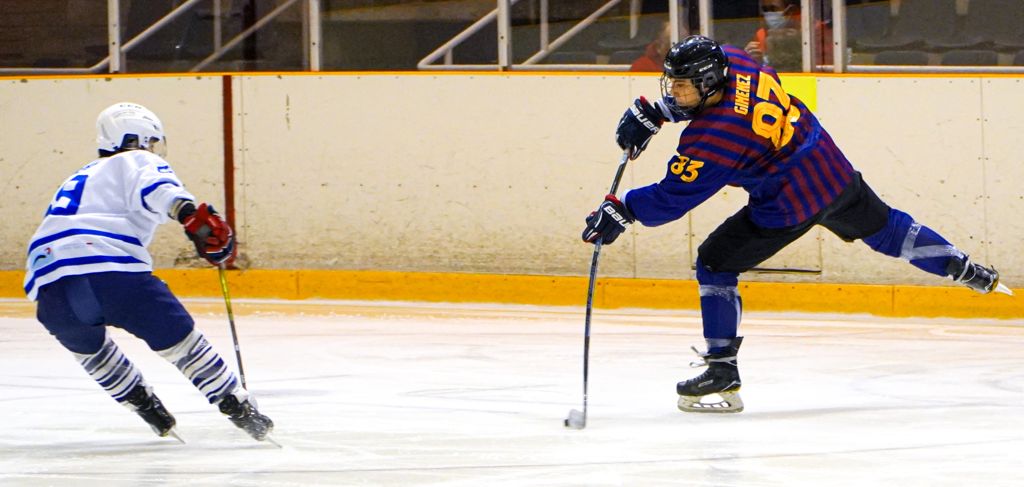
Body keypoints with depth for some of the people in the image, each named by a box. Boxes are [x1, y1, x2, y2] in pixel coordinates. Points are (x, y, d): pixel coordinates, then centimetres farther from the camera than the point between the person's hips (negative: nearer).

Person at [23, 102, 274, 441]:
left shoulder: (79, 179, 39)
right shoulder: (139, 162, 18)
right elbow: (155, 187, -7)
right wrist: (192, 215, -23)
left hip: (48, 287, 5)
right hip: (111, 272, -5)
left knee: (88, 345, 34)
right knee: (178, 338, 8)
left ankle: (144, 404, 34)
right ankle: (239, 408, 9)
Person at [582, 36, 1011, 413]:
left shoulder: (710, 140, -27)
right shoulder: (732, 62, -7)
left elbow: (672, 198, -24)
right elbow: (701, 90, 17)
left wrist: (621, 210, -20)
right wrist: (651, 113, 10)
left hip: (790, 206, -8)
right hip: (835, 173, 8)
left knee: (715, 262, 0)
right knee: (883, 228, 30)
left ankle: (722, 371, 0)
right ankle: (970, 272, 44)